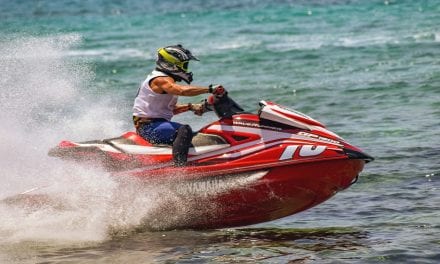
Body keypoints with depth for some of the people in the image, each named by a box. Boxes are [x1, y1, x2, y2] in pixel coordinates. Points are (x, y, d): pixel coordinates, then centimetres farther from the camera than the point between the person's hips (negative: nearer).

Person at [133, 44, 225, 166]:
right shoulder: (161, 80, -16)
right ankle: (178, 166, -42)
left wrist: (190, 107, 9)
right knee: (185, 130, -30)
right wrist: (210, 89, -35)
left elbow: (171, 108, 23)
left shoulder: (166, 79, 17)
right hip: (149, 126, -11)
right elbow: (182, 90, -36)